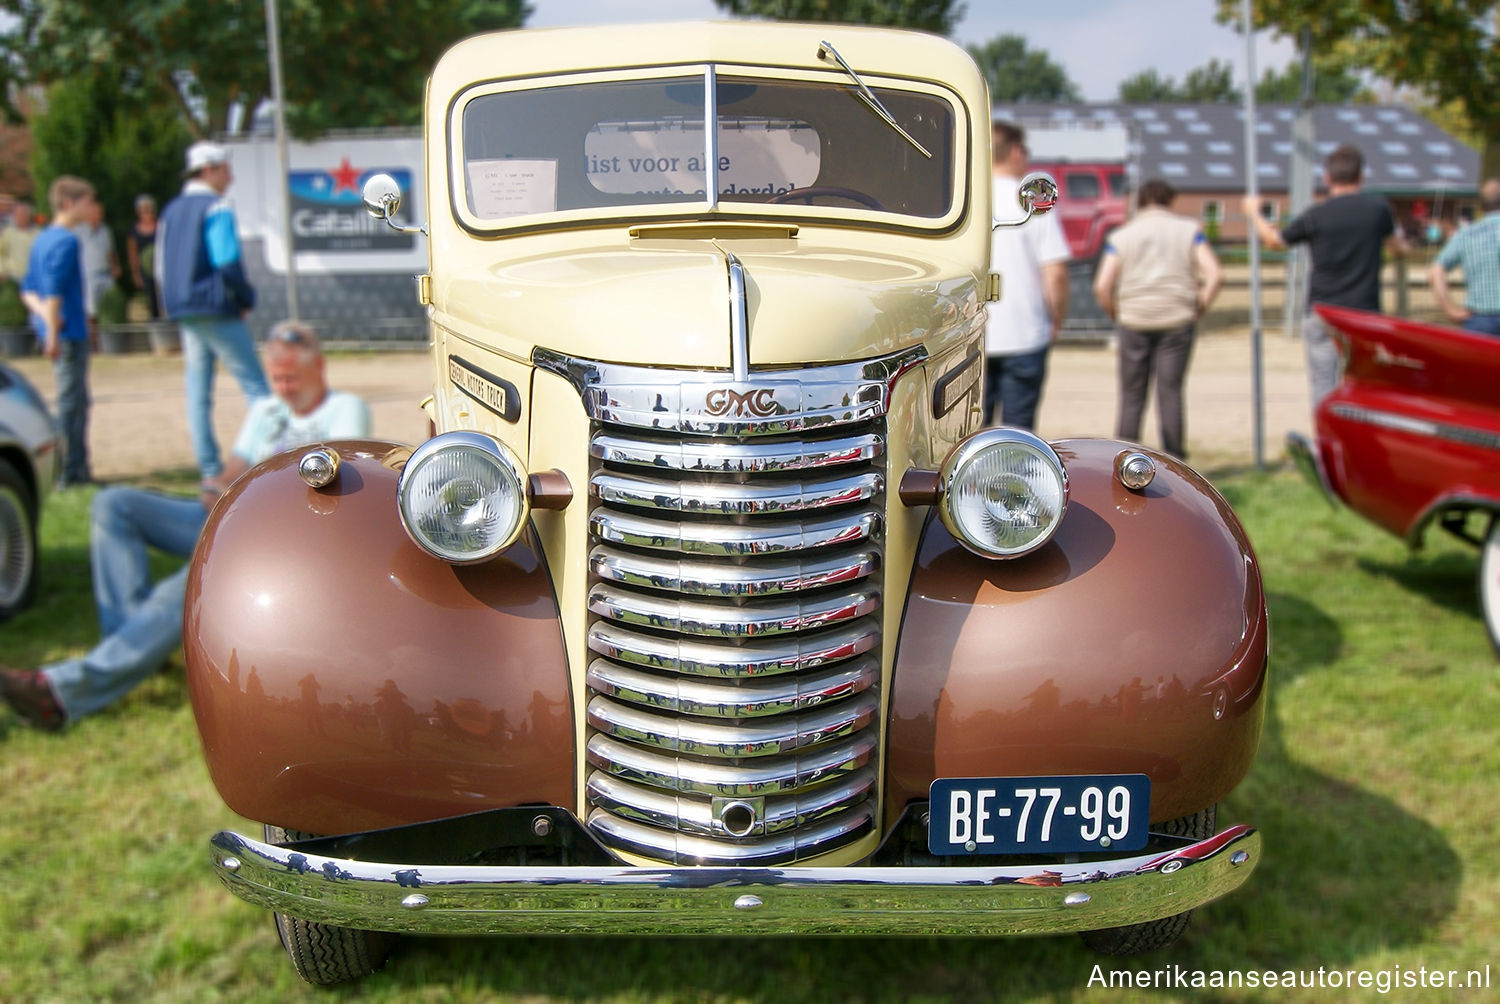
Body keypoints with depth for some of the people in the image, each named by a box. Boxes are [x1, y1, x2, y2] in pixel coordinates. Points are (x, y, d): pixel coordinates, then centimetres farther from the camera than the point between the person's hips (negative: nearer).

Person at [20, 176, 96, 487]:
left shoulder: (42, 239, 15)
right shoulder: (66, 241, -14)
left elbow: (27, 289, 14)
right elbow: (54, 290, -21)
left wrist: (42, 312, -3)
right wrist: (53, 333, -22)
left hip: (56, 331, 9)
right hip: (69, 331, -9)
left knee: (76, 401, 15)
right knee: (71, 401, -5)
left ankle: (78, 470, 20)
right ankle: (70, 472, -2)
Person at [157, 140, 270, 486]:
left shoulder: (170, 211, 16)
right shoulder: (217, 208, -10)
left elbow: (162, 269, 17)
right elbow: (228, 263, -18)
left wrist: (175, 307, 20)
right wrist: (246, 299, -5)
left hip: (185, 313, 8)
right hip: (218, 312, -8)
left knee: (198, 392, 7)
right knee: (254, 383, -4)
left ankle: (210, 470, 8)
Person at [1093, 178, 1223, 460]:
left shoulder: (1121, 236, 5)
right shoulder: (1188, 230, 6)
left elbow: (1102, 286, -7)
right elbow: (1215, 274, -5)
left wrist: (1116, 315, 6)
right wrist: (1199, 309, 4)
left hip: (1133, 322, 0)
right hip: (1177, 321, 0)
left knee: (1131, 397, 5)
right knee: (1170, 392, 4)